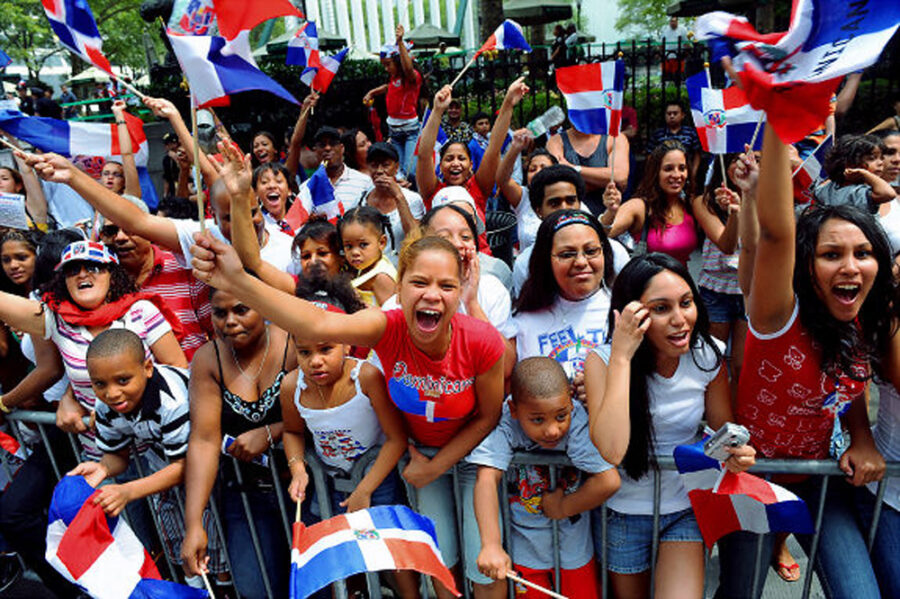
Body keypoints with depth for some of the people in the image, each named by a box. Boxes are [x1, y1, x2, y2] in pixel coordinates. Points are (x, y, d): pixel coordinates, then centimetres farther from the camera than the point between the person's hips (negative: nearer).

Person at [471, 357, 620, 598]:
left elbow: (609, 481, -36)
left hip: (574, 544, 0)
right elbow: (487, 479, -36)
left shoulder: (578, 422, -28)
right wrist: (491, 545, -45)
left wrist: (563, 508, -22)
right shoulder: (505, 425, -27)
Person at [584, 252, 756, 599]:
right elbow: (610, 452, -34)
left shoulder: (706, 357, -12)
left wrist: (735, 452, -22)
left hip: (685, 507, 1)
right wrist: (622, 357, -34)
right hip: (624, 510, -1)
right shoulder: (602, 361, -21)